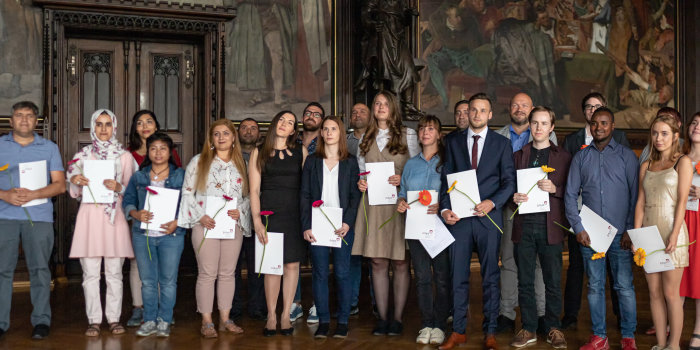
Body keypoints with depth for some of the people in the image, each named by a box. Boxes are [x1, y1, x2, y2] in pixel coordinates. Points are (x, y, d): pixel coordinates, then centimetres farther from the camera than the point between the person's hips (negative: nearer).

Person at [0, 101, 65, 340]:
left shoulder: (49, 148, 12)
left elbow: (60, 185, 5)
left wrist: (33, 194, -11)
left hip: (39, 216, 0)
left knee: (39, 268, 0)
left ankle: (41, 320, 7)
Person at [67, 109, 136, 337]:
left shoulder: (124, 156, 8)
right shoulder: (83, 154, 10)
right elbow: (75, 191, 11)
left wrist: (118, 187, -13)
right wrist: (75, 180, -11)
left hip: (114, 215, -1)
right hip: (89, 214, 1)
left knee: (114, 272, 2)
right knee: (90, 272, 0)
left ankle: (114, 319, 10)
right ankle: (94, 320, 8)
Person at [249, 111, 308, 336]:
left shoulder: (301, 152, 9)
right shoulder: (259, 153, 7)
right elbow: (254, 190, 1)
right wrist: (257, 220, -8)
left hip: (295, 215, 1)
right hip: (269, 214, -1)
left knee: (292, 264, 1)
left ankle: (286, 315, 11)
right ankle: (271, 316, 10)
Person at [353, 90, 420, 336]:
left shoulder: (408, 135, 5)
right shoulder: (366, 138, 15)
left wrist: (403, 180, -15)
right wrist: (360, 183, -1)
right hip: (373, 204, 3)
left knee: (400, 262, 0)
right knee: (377, 262, 3)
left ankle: (397, 318, 8)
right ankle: (382, 317, 11)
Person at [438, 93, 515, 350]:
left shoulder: (502, 143, 7)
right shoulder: (453, 142, 11)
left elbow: (509, 181, 1)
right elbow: (446, 179, 7)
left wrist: (492, 202, -15)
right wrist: (445, 208, -7)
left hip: (488, 218, -1)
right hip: (458, 218, 1)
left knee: (490, 278, 5)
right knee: (458, 277, 5)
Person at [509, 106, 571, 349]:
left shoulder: (563, 157, 7)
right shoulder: (518, 155, 14)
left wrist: (555, 189, -14)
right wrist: (514, 197, -5)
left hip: (550, 226, -2)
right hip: (523, 226, 2)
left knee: (553, 281, 2)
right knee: (525, 281, 5)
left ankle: (553, 328, 15)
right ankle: (529, 329, 14)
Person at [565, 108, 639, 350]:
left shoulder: (627, 156, 5)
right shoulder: (580, 157, 9)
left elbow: (636, 195, 1)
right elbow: (570, 195, 6)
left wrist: (630, 230, -6)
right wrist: (578, 228, -3)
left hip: (620, 234, -2)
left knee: (624, 286, -1)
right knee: (595, 286, 6)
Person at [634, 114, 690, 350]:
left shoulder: (683, 162, 0)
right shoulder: (646, 166, 14)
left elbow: (682, 201, -8)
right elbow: (640, 203, 10)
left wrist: (674, 235, -15)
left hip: (671, 232, -5)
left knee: (670, 293, -3)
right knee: (654, 292, 7)